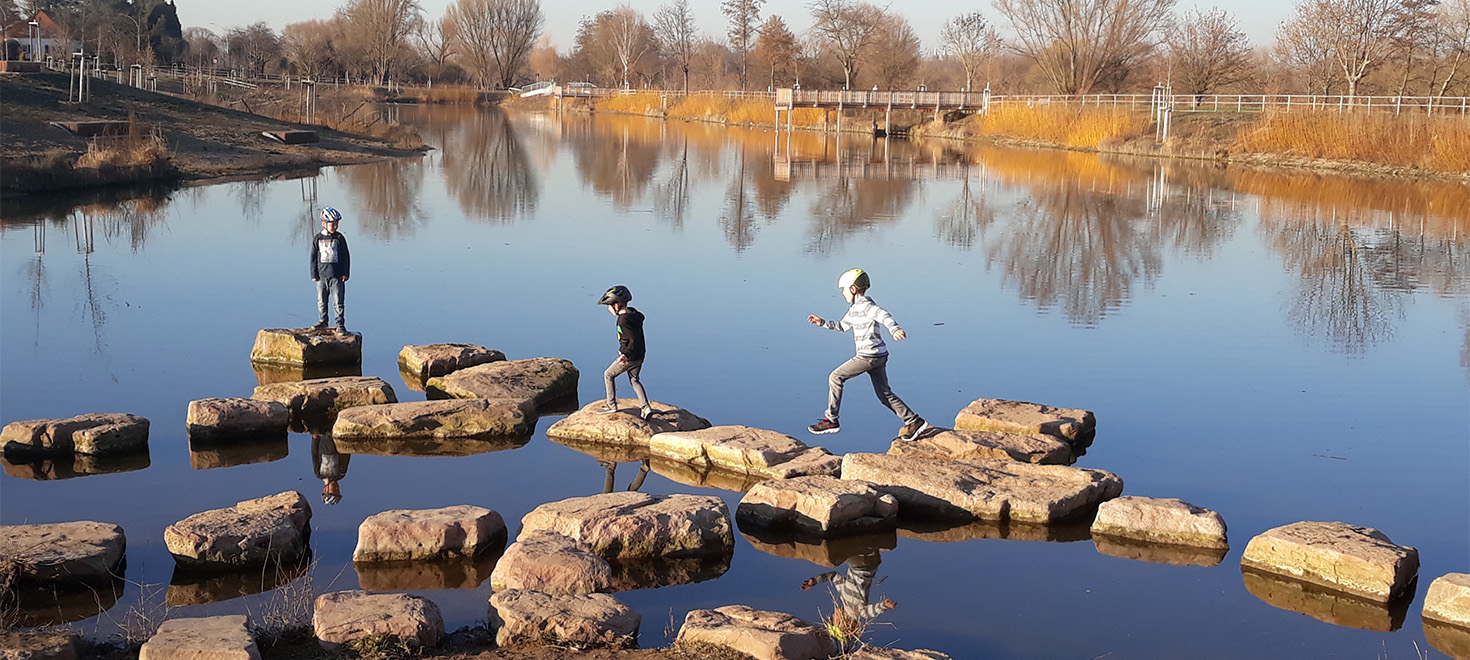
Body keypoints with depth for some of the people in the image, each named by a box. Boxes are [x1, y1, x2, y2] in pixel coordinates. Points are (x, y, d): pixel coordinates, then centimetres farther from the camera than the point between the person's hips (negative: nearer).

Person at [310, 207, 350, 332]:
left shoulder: (339, 238, 2)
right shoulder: (317, 239, 4)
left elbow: (346, 256, 5)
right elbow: (313, 257, 7)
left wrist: (345, 273, 0)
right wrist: (314, 275, 2)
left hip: (337, 275, -2)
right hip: (321, 275, 2)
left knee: (338, 301, -3)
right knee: (321, 301, 9)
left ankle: (340, 324, 3)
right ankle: (323, 321, 24)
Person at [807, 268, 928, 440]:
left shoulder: (866, 305, -13)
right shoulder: (854, 308, 17)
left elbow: (884, 316, -30)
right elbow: (843, 326, 32)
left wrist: (894, 329, -49)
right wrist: (822, 322, 24)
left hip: (870, 356, -10)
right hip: (878, 356, 10)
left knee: (835, 377, -5)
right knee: (884, 394, 11)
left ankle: (831, 420, -1)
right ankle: (914, 422, 11)